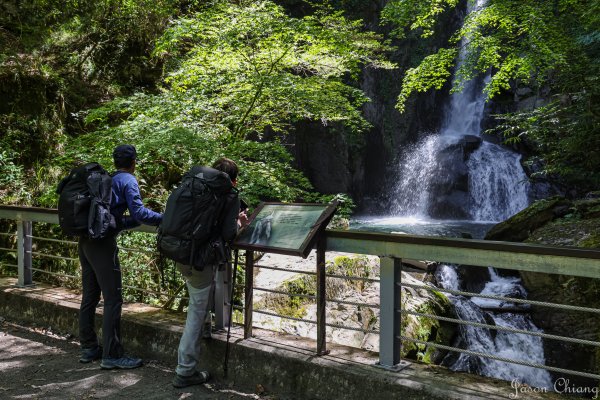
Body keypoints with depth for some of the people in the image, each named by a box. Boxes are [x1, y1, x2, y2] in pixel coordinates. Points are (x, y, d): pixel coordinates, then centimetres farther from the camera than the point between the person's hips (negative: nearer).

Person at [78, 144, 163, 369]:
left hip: (86, 241, 9)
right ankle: (112, 355, -2)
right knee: (113, 299, -5)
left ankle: (88, 348, 23)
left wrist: (138, 221, 25)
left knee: (90, 296, 14)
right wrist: (164, 219, -3)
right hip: (103, 244, -9)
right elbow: (139, 212, -14)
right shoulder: (128, 180, -4)